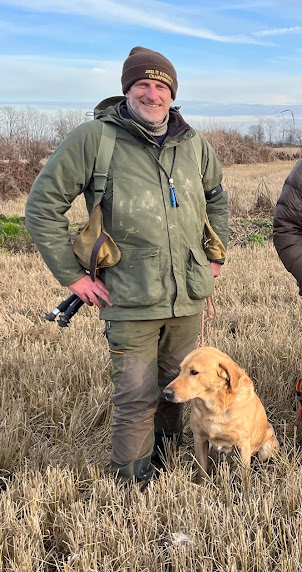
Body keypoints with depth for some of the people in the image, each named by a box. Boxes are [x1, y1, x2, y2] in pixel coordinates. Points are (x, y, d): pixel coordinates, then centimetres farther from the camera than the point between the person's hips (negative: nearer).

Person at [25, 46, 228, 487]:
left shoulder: (194, 145, 7)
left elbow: (217, 197, 27)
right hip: (131, 302, -5)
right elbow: (42, 204, -6)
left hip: (190, 298, 5)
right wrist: (71, 274, -8)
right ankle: (132, 485, 24)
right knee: (137, 399, 1)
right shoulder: (94, 138, -8)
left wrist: (216, 254, 18)